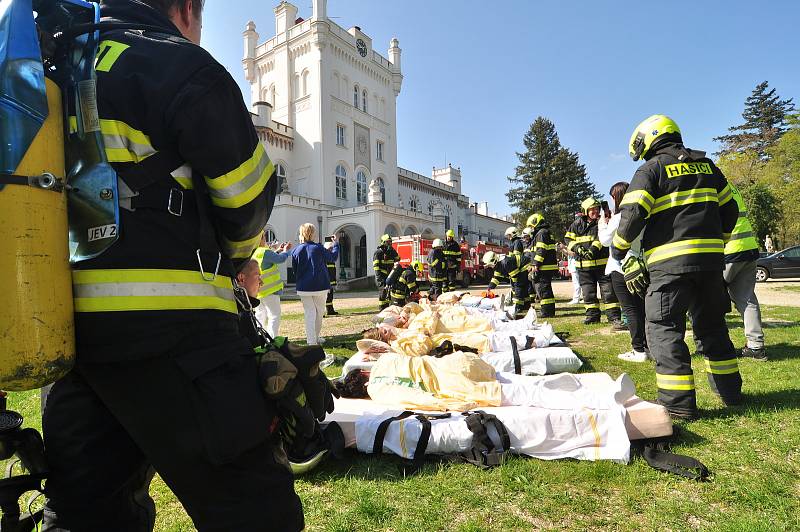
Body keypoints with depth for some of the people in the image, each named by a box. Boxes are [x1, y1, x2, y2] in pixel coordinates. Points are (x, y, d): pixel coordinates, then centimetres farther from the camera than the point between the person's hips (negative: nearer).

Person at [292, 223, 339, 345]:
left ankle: (311, 341, 2)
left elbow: (294, 270, 5)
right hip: (320, 286, -2)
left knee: (309, 313, 7)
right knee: (319, 312, 16)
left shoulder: (296, 251, -3)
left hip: (303, 288, 2)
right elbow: (333, 257, 6)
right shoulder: (319, 248, -10)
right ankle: (316, 337, 28)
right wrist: (336, 244, 20)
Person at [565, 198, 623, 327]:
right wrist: (577, 248, -10)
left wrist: (594, 249, -27)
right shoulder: (577, 224, 7)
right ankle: (593, 315, 23)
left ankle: (614, 317, 1)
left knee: (608, 290, -4)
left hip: (602, 262, -3)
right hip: (584, 265, 3)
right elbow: (569, 238, 8)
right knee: (588, 292, 10)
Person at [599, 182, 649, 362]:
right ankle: (648, 346, 20)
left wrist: (602, 226, 14)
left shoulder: (618, 218, -12)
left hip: (621, 268, -7)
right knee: (641, 307, 14)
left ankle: (639, 350, -1)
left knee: (630, 309, -4)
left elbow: (605, 240, -3)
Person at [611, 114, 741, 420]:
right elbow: (729, 210, 19)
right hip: (710, 259, 7)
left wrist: (618, 250, 1)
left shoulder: (652, 168, -2)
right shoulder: (706, 165, 17)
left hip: (670, 262, -7)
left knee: (663, 327, -3)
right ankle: (730, 391, 28)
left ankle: (679, 402, -7)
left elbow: (633, 213, -13)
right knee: (711, 326, 18)